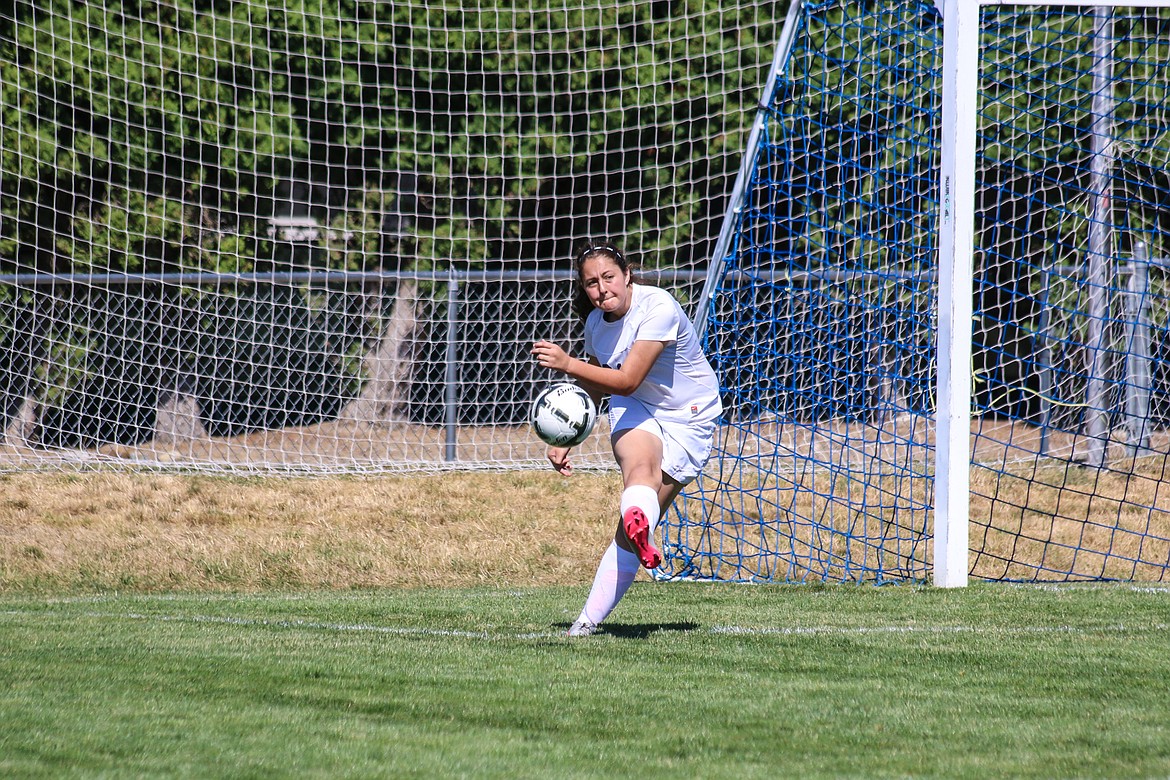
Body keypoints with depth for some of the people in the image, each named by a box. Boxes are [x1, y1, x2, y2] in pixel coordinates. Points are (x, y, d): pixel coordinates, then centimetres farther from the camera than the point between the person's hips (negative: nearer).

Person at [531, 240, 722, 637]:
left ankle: (590, 619, -18)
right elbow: (593, 388, 18)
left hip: (688, 421, -4)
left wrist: (566, 364, -37)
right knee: (641, 463, -35)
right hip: (635, 411, 4)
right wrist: (564, 440, 12)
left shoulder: (658, 308, -23)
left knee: (632, 528, -15)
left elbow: (626, 380, -29)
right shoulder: (597, 323, -1)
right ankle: (638, 522, -68)